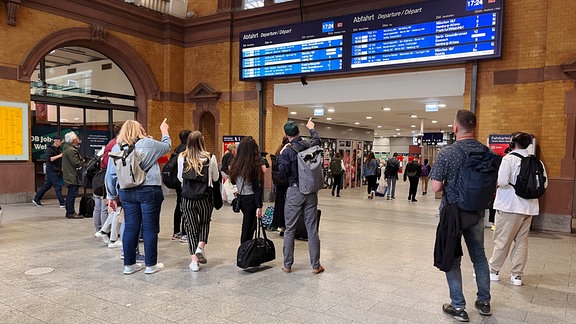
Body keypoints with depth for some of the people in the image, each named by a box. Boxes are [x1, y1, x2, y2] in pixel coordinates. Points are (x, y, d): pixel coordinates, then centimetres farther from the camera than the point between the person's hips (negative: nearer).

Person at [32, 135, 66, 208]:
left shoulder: (59, 149, 14)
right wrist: (59, 156, -24)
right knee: (58, 186, -8)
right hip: (51, 171, -8)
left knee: (47, 186, 15)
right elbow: (48, 159, -23)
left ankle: (36, 199, 27)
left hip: (57, 171, 8)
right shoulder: (49, 149, -11)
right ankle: (62, 203, -7)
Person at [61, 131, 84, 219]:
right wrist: (83, 161, -4)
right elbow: (76, 163, -21)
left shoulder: (67, 148, 16)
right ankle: (71, 212, -2)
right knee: (72, 194, -6)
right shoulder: (71, 150, -18)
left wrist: (82, 159, 9)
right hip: (73, 176, -11)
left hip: (69, 175, 11)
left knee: (70, 194, 16)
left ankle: (69, 212, 24)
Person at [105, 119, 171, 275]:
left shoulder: (116, 148, 6)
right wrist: (164, 131, 31)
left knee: (130, 227, 11)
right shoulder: (148, 143, -5)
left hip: (126, 192, 4)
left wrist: (111, 196, 16)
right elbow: (167, 146, 13)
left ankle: (129, 264, 19)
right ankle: (151, 264, 13)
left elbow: (110, 174, 8)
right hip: (148, 191, -4)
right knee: (150, 228, 4)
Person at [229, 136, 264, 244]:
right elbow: (256, 188, -16)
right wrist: (259, 206, -14)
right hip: (250, 199, -6)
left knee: (247, 227, 22)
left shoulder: (236, 164, 1)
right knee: (248, 228, 3)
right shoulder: (254, 165, -16)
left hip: (240, 198, 6)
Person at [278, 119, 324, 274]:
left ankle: (287, 265, 14)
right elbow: (318, 140, 26)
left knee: (289, 229, 7)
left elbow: (283, 171, -11)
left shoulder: (288, 151, -12)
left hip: (295, 191, -4)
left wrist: (280, 155, 1)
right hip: (311, 191, 4)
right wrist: (311, 129, 43)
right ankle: (316, 265, 13)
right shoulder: (310, 145, 3)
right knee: (312, 229, 7)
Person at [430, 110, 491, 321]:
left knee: (452, 259, 7)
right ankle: (484, 302, 31)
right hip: (477, 211, 5)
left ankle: (458, 307, 13)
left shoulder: (446, 153, -17)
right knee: (479, 256, 19)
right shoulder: (486, 151, -3)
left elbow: (436, 187, -17)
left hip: (452, 211, -4)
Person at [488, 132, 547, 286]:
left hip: (510, 206, -6)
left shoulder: (509, 159, -12)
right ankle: (517, 275, 16)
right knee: (522, 241, 12)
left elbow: (502, 181, -21)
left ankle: (493, 271, 14)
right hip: (529, 206, 6)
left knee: (502, 240, 4)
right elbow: (544, 184, 8)